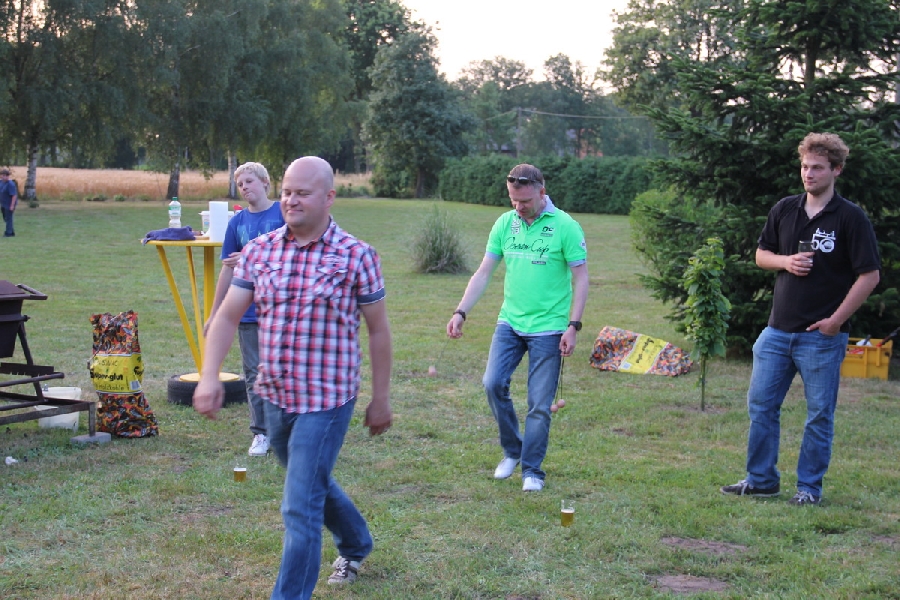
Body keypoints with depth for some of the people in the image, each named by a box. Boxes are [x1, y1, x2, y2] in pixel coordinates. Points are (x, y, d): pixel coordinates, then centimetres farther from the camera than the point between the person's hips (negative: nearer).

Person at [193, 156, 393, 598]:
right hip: (275, 396, 6)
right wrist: (208, 377, -10)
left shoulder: (357, 256, -9)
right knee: (314, 484, 25)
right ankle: (357, 546, 52)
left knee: (300, 506, -7)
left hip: (326, 400, -6)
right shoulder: (258, 252, 1)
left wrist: (381, 399, 1)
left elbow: (378, 330, -2)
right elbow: (227, 316, 3)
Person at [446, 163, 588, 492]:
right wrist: (460, 312, -2)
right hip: (509, 323, 4)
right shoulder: (504, 223, 4)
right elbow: (484, 273, 7)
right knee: (493, 384, -7)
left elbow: (581, 279, -7)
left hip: (548, 327, -4)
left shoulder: (565, 227, -9)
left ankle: (532, 470, 14)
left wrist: (573, 326, -13)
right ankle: (512, 450, 16)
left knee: (539, 404, 0)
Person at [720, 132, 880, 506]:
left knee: (820, 414, 4)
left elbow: (870, 275, -9)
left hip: (822, 335, -5)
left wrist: (836, 320, -12)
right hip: (778, 330, 5)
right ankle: (761, 480, 20)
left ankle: (809, 487, 16)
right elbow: (761, 254, 16)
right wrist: (785, 261, -6)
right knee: (760, 405, 8)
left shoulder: (851, 218, -8)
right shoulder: (784, 210, 7)